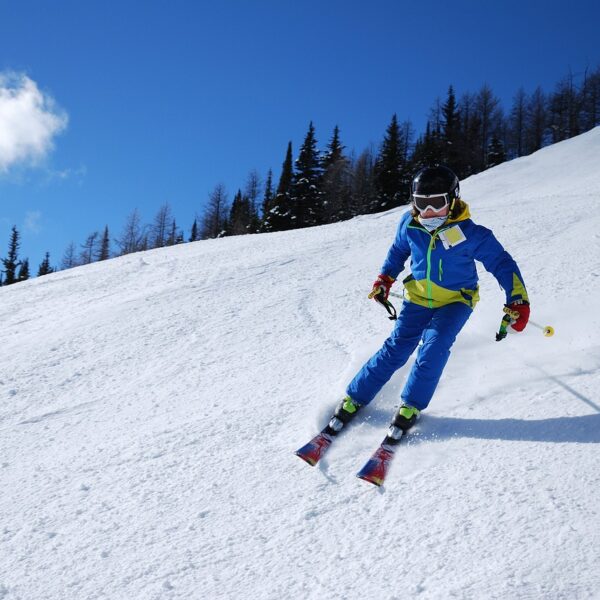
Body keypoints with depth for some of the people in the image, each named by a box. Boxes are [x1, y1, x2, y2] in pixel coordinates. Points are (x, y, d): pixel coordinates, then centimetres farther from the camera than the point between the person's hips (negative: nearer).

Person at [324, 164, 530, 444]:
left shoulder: (471, 234, -21)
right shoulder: (409, 224, -10)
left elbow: (502, 264, -14)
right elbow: (398, 250, 12)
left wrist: (518, 301, -22)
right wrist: (385, 278, 5)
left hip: (456, 300, -2)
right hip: (418, 298, 3)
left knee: (435, 345, -25)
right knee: (396, 348, -6)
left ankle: (411, 406, -10)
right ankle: (354, 399, 7)